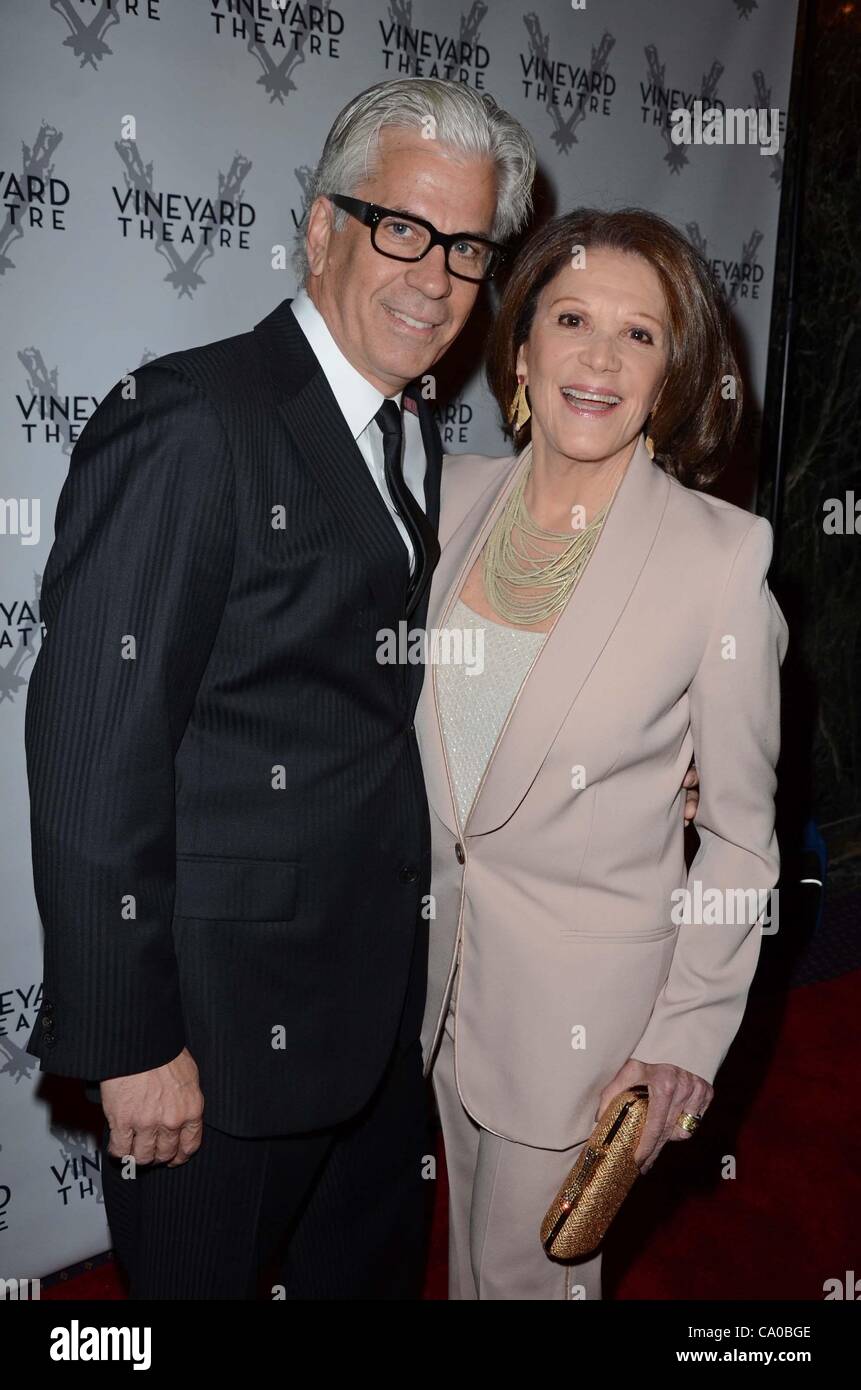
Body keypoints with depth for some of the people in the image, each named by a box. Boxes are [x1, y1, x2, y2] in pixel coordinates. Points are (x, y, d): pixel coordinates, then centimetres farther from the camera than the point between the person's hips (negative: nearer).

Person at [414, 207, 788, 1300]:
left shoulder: (724, 556, -18)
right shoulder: (453, 497, -4)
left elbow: (741, 833, -11)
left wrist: (687, 1037, -10)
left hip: (589, 998, -4)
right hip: (442, 959, 5)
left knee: (530, 1266, 15)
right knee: (467, 1241, 25)